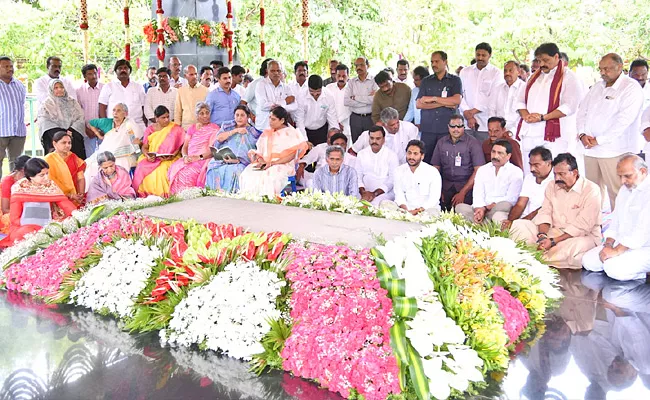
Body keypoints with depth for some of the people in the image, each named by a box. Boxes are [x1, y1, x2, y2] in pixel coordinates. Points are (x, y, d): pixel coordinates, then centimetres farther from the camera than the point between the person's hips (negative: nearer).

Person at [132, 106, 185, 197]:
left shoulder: (175, 129, 4)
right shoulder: (150, 129, 11)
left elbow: (180, 146, 1)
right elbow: (144, 147, 10)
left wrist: (172, 156, -17)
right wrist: (147, 155, -11)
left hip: (169, 159, -3)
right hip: (151, 158, 3)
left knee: (161, 169, -35)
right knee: (142, 169, -27)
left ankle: (162, 193, -24)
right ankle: (145, 193, -18)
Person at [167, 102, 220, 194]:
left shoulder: (214, 128, 5)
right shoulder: (192, 128, 21)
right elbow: (184, 147, 15)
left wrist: (199, 157, -17)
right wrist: (185, 157, -8)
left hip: (204, 159, -5)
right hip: (189, 159, 5)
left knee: (187, 172, -33)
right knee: (174, 169, -24)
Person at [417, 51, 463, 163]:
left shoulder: (455, 80, 10)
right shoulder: (426, 81, 15)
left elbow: (457, 100, -7)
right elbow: (418, 104, 3)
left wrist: (433, 99, -4)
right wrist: (444, 103, -4)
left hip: (447, 128, -2)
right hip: (428, 128, 2)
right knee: (426, 158, -2)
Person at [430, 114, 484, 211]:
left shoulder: (473, 143, -1)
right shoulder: (441, 143, 11)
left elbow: (478, 170, -6)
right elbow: (436, 168, 12)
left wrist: (462, 192, -12)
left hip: (466, 186, -2)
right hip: (445, 187, 3)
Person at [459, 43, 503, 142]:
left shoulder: (496, 73, 5)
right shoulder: (465, 72, 15)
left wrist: (473, 111, -8)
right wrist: (467, 114, -6)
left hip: (486, 123, -2)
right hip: (466, 123, 2)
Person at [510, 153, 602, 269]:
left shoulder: (591, 191, -13)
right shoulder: (552, 186, 8)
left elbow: (582, 226, -19)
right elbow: (545, 213, 3)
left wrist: (553, 241, -24)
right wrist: (542, 235, -18)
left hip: (583, 236, -5)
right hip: (554, 231, 5)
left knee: (576, 246, -42)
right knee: (518, 225, -10)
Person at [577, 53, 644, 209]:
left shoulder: (631, 88, -6)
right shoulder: (597, 87, 17)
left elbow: (624, 120, -15)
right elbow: (582, 111, 16)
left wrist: (598, 140, -14)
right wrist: (582, 134, -2)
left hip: (614, 151, -6)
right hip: (590, 149, 7)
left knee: (616, 192, -8)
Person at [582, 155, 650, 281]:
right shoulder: (624, 190, 15)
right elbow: (615, 222, 17)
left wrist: (617, 250, -23)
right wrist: (608, 244, 0)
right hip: (622, 244, 10)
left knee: (613, 267, -30)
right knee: (588, 261, -2)